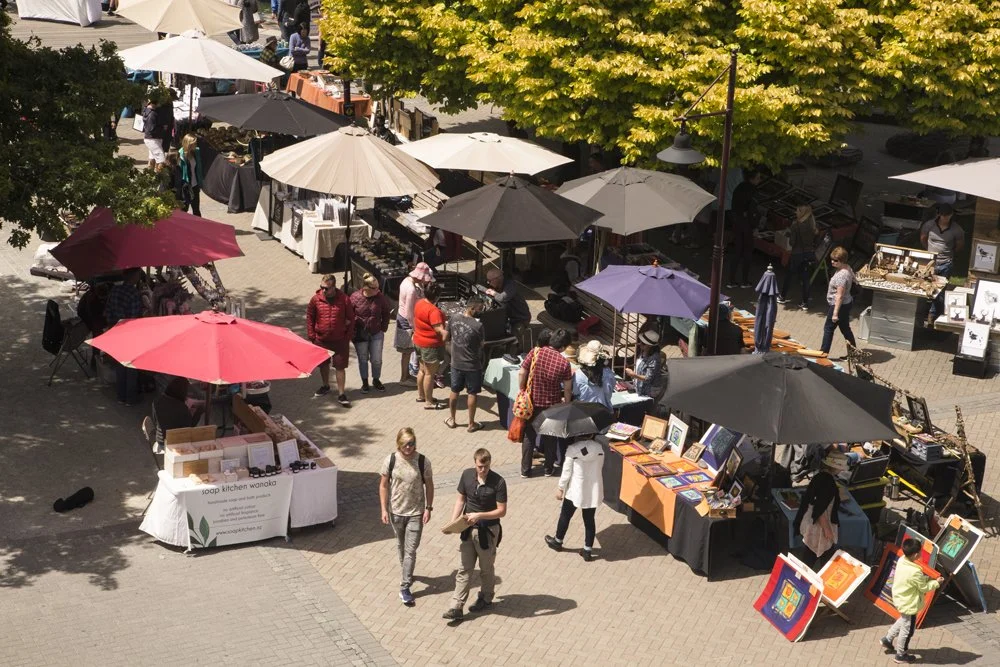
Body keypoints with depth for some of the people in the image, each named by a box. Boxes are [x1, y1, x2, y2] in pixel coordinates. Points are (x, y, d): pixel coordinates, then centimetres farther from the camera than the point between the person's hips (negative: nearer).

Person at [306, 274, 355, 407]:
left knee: (340, 367, -1)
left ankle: (341, 394, 5)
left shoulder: (344, 299, -12)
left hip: (340, 340, -2)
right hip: (321, 340, 2)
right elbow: (309, 318, 3)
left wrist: (348, 336, -3)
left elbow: (350, 319, -2)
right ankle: (325, 386, 42)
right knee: (323, 364, 19)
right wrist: (311, 335, 0)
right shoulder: (316, 299, -9)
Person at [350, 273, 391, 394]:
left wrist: (383, 328, 2)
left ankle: (376, 380, 28)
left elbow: (385, 314, 6)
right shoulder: (355, 297, -13)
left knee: (377, 360, 6)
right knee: (363, 359, 11)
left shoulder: (380, 297, -8)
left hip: (376, 334, 1)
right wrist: (352, 331, -4)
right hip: (360, 334, -1)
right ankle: (365, 382, 26)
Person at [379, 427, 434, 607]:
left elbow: (429, 485, -3)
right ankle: (406, 574, 44)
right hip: (396, 511, 2)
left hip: (416, 513, -2)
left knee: (411, 550, -3)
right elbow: (383, 485, -3)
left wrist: (428, 508, -5)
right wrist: (384, 509, -6)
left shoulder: (423, 461, -13)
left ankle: (405, 588, 1)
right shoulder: (390, 460, -11)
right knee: (401, 546, 20)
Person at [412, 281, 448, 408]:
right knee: (430, 373, 1)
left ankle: (420, 395, 37)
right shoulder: (433, 310, -26)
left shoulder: (419, 304, 2)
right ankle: (429, 402, 8)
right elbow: (438, 329, -34)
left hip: (419, 341, 9)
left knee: (422, 370, 23)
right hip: (431, 345, -9)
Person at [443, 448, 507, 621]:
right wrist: (453, 521, -6)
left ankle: (486, 599, 37)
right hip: (468, 529, 4)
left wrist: (479, 515, -26)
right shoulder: (467, 474, -6)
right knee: (464, 569, 6)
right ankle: (457, 607, 7)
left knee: (486, 569, 15)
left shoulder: (498, 482, -19)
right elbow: (461, 498, 5)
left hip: (487, 531, -4)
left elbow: (502, 511, -16)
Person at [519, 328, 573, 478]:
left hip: (532, 402, 1)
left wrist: (522, 391, 6)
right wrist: (566, 404, 10)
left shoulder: (535, 352, -14)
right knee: (550, 437, 18)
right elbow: (567, 389, -7)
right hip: (552, 405, -1)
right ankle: (548, 468, 28)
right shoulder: (564, 363, -15)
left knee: (529, 436, 15)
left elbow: (522, 373, -10)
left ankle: (525, 469, 20)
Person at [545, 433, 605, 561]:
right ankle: (588, 551, 19)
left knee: (565, 516, 19)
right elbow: (600, 469, 5)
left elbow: (566, 472, -11)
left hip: (576, 491, -3)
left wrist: (561, 489, 1)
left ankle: (557, 542, 37)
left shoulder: (572, 449, -16)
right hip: (593, 490, 3)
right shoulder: (599, 448, -6)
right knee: (589, 521, 13)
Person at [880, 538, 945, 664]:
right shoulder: (915, 572, -35)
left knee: (903, 621, 34)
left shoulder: (901, 561, -10)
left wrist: (927, 578, 1)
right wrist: (936, 583, -4)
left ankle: (887, 640, 46)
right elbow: (924, 588, -18)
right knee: (907, 629, 14)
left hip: (900, 599, 8)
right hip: (909, 604, -8)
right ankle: (901, 655, 32)